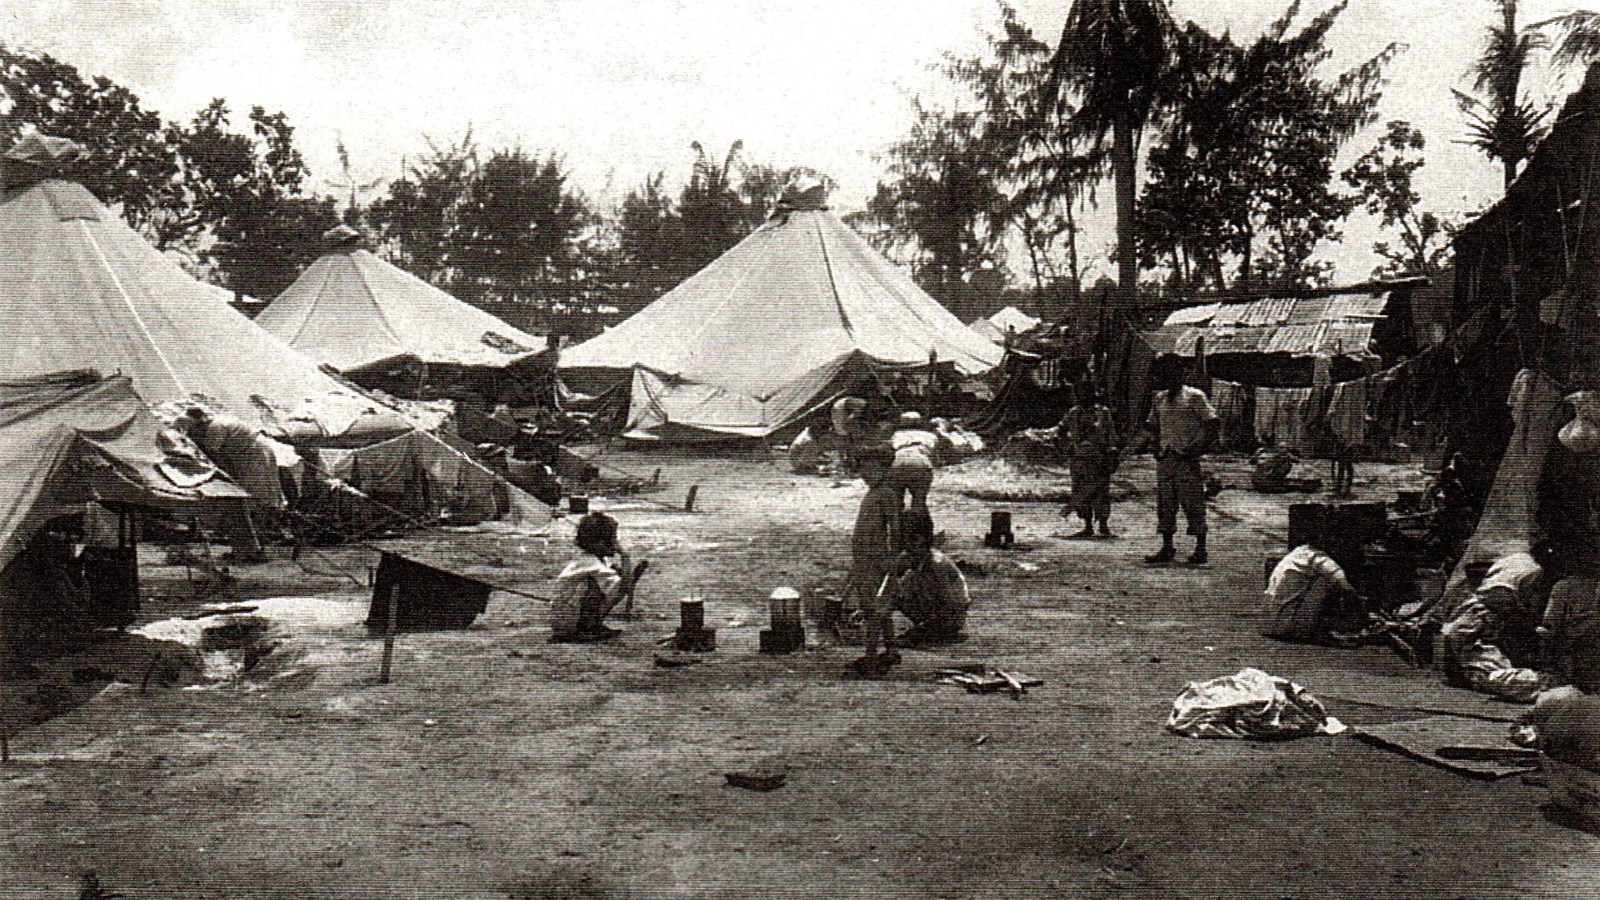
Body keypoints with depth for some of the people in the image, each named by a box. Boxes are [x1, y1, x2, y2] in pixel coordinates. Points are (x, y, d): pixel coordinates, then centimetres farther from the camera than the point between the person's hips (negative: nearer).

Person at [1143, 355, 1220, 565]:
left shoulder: (1194, 396, -4)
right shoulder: (1159, 398, 14)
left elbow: (1214, 424, -7)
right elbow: (1153, 425, 27)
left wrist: (1199, 448, -13)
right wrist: (1157, 446, 11)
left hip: (1187, 459, -6)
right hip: (1165, 459, 6)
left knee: (1193, 504, -4)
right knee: (1164, 503, 7)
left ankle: (1200, 548, 3)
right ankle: (1167, 548, 14)